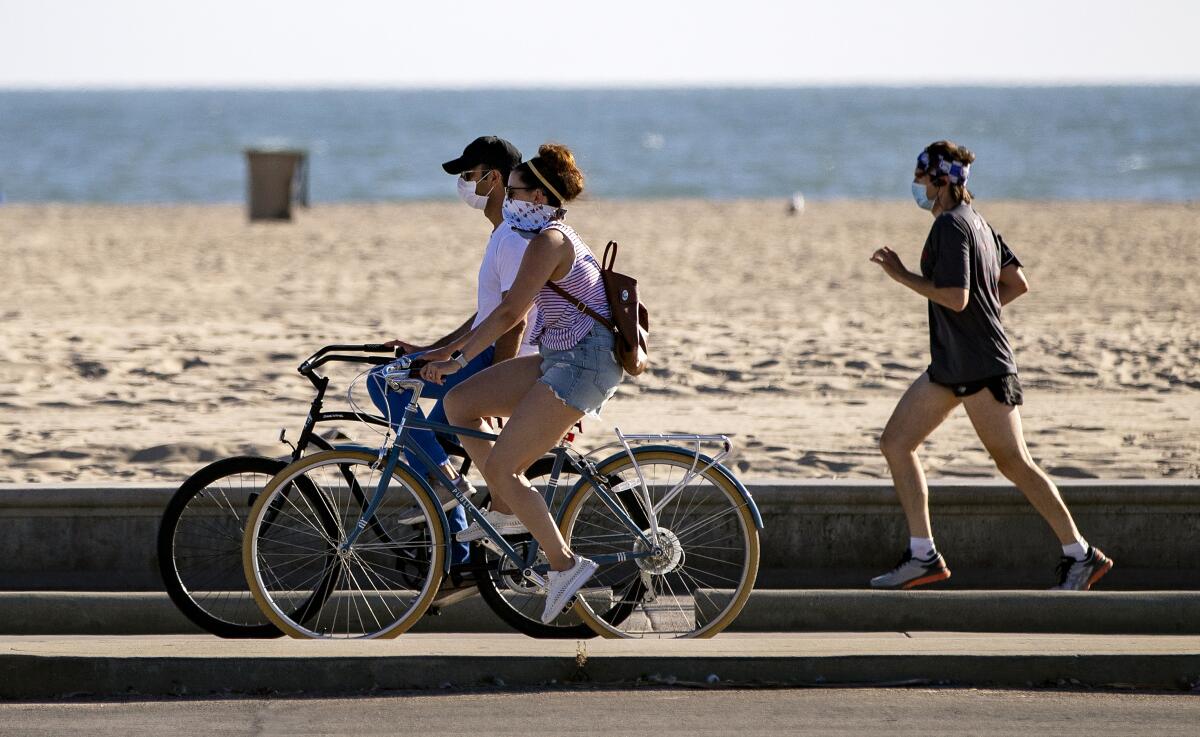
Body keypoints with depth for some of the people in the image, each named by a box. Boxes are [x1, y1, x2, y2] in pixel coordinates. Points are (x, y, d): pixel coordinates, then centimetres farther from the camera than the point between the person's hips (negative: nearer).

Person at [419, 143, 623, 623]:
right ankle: (506, 511, 10)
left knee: (499, 466, -12)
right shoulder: (555, 238, 18)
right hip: (561, 359, 10)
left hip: (582, 362, -10)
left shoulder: (550, 240, -14)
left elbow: (510, 312, -23)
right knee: (459, 403, 5)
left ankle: (564, 564, -5)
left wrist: (457, 359, -23)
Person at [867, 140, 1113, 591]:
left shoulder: (951, 226, -16)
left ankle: (1081, 556, 4)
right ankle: (922, 556, 7)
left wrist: (901, 275, -16)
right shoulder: (976, 221, 14)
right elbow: (1017, 284, 17)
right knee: (895, 443, 6)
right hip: (950, 367, 10)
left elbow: (955, 297, -25)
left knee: (1013, 463, -4)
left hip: (981, 367, -10)